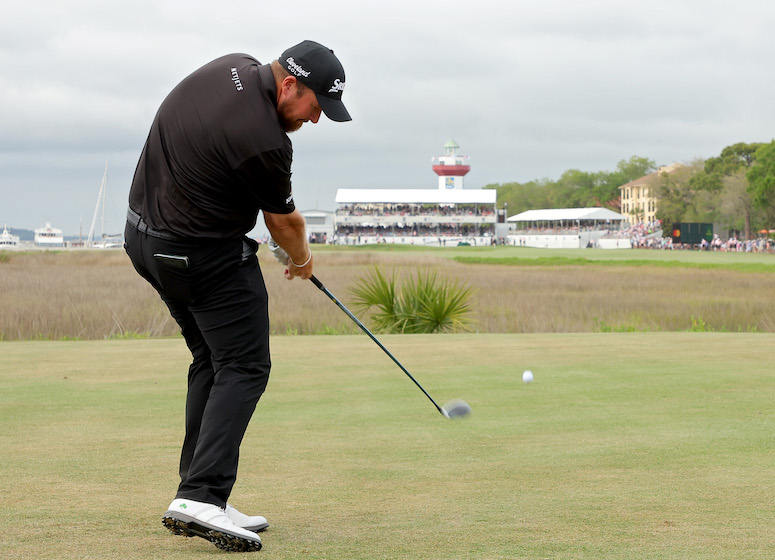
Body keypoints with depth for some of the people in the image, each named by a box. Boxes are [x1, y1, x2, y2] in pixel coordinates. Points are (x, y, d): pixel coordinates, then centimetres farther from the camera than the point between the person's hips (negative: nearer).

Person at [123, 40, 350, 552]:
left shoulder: (234, 67, 1)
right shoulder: (263, 140, -25)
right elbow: (283, 221, -5)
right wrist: (302, 258, 16)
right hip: (209, 256, -10)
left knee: (212, 363, 15)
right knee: (244, 368, -7)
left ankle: (196, 497, 12)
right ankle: (202, 496, -20)